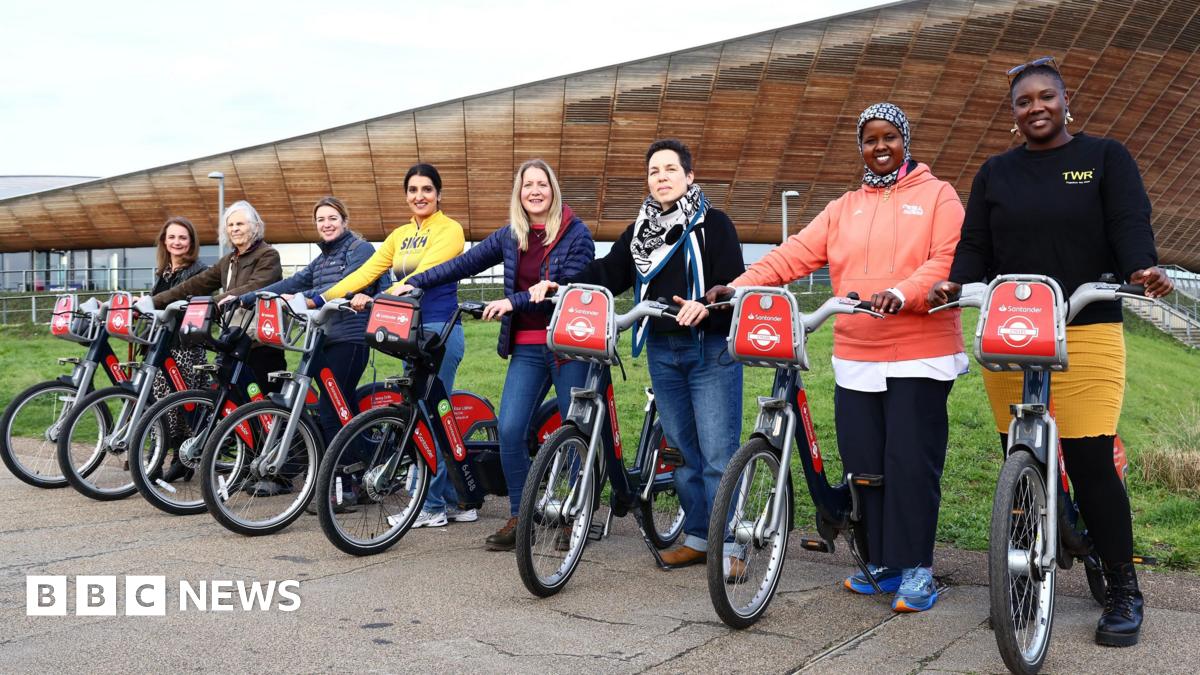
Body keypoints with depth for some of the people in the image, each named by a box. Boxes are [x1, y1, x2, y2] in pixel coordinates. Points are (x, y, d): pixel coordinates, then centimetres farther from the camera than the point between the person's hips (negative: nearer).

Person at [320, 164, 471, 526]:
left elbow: (423, 273, -19)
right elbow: (366, 271, 8)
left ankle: (431, 506, 4)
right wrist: (321, 298, -2)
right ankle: (455, 501, 18)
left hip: (440, 331, -8)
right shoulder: (400, 235, 16)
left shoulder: (449, 229, -6)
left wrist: (378, 299, -30)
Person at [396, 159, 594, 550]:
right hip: (526, 348, 4)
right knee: (509, 429, -6)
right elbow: (465, 263, 14)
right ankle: (519, 517, 7)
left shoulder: (576, 233, -4)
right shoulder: (510, 235, 10)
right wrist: (415, 283, 11)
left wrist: (514, 301, -18)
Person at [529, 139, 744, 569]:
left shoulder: (713, 224, -2)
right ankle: (698, 537, 20)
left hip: (710, 348, -5)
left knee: (718, 452, -6)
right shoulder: (639, 232, 15)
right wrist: (559, 287, -4)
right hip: (662, 351, 6)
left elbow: (733, 285, -10)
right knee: (681, 449, 10)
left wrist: (705, 307, -29)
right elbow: (607, 275, 9)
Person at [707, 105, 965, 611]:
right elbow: (795, 253, 6)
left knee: (911, 463, -4)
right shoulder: (844, 208, 17)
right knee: (863, 464, 6)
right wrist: (739, 286, -6)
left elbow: (949, 259, -9)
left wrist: (902, 293, -27)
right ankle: (880, 562, 20)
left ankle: (916, 568, 9)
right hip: (855, 359, 4)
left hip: (919, 356, -4)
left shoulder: (937, 195, 5)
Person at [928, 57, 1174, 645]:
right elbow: (975, 245, 10)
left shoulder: (1105, 158, 9)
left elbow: (1130, 225, -3)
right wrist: (956, 283, -10)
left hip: (1086, 336, -3)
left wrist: (1142, 267, -24)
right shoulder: (995, 173, 16)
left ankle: (1123, 591, 10)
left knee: (1090, 464, -7)